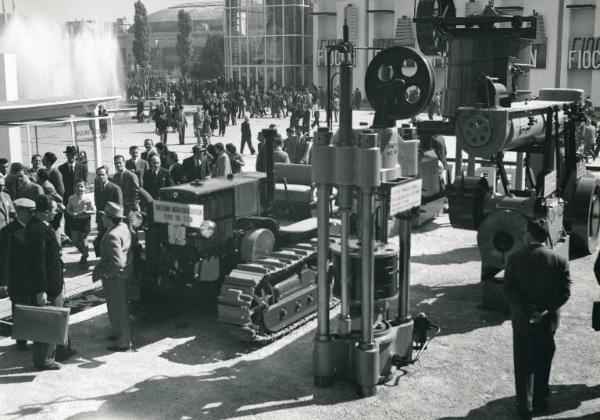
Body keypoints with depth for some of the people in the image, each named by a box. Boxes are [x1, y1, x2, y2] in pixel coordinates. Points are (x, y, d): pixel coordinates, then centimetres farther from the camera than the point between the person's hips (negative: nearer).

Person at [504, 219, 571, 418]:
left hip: (522, 319, -1)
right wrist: (544, 310, -12)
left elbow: (509, 289, -14)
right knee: (543, 362, 18)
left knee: (523, 364, 11)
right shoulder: (560, 260, -8)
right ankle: (540, 400, 29)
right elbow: (564, 292, -10)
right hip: (548, 320, 1)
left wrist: (527, 311, -13)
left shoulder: (515, 259, -11)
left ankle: (525, 405, 16)